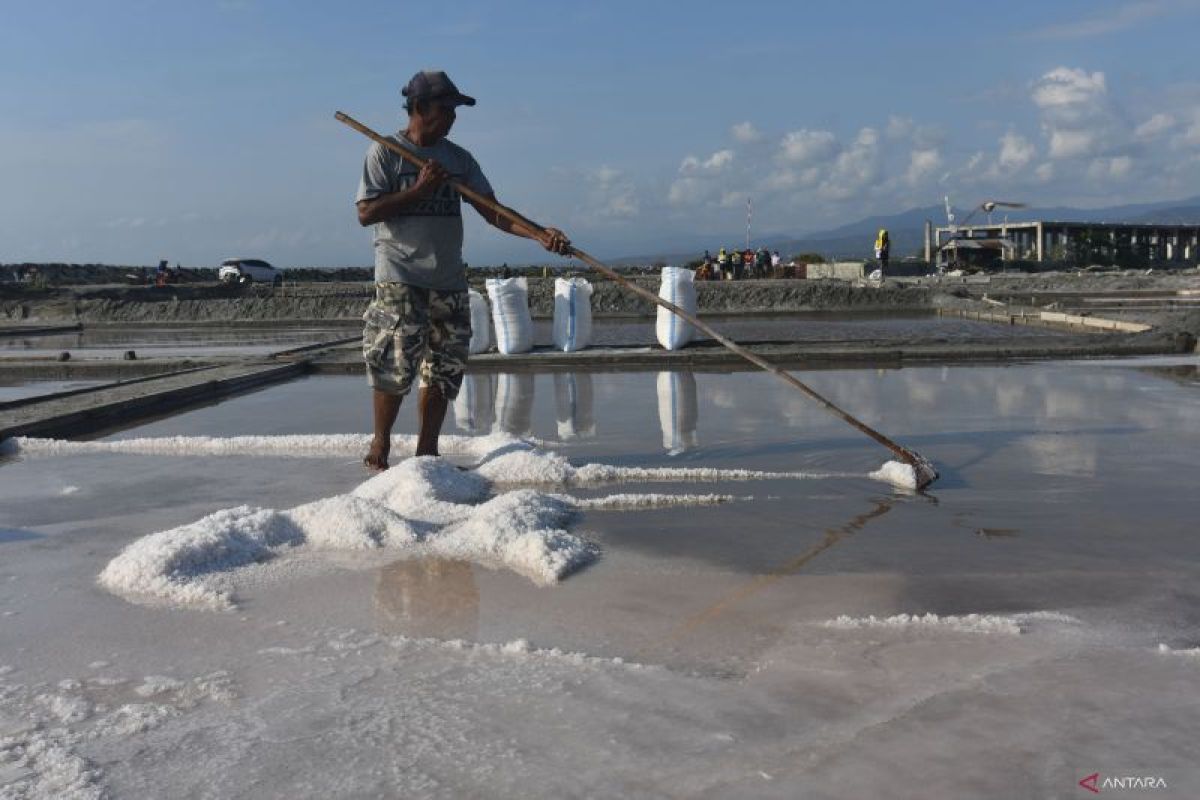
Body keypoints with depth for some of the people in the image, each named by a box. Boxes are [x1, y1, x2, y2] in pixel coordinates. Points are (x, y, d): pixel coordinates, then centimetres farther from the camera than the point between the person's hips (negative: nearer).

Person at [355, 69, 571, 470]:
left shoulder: (459, 158, 12)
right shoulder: (386, 152, -2)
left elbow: (492, 212, 7)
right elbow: (366, 213, -9)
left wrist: (540, 234, -7)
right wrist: (420, 189, -16)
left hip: (449, 281, 5)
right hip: (399, 279, -5)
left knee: (444, 370, 5)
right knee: (395, 365, -10)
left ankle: (427, 452, 16)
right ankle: (380, 443, 10)